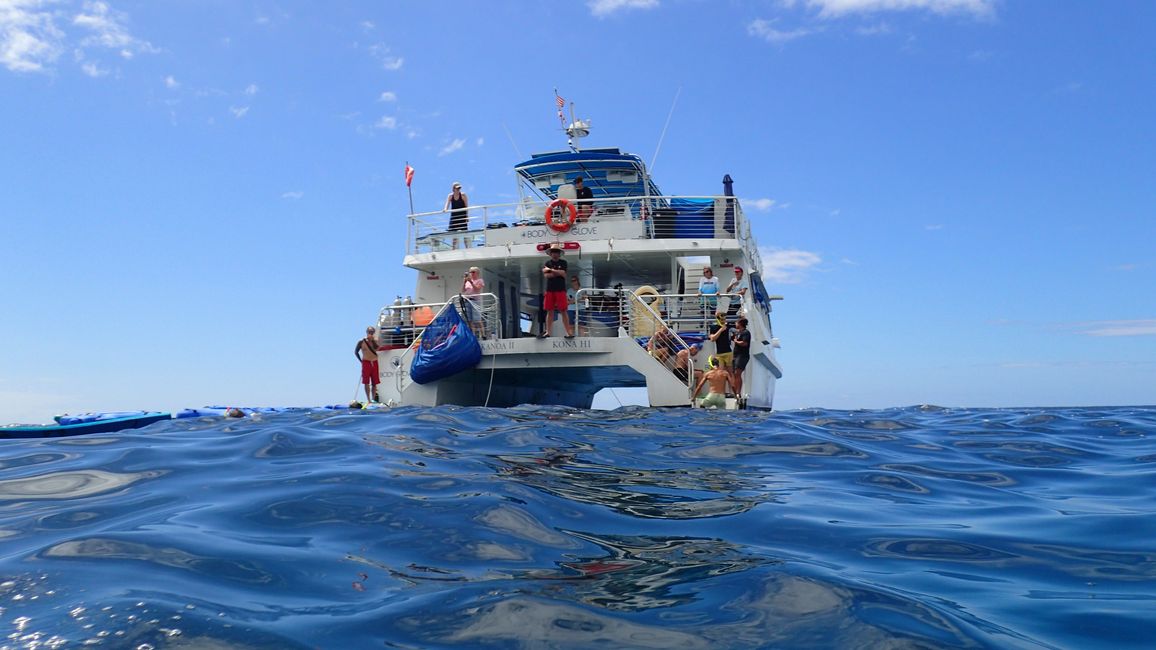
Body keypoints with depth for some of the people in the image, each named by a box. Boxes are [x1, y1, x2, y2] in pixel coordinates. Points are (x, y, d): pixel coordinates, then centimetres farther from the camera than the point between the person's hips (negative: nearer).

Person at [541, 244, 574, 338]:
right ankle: (547, 332, 9)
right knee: (549, 311, 5)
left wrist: (551, 270, -5)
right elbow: (546, 275, -5)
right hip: (550, 290, 2)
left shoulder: (563, 262, 5)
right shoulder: (548, 263, 9)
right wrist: (558, 273, -8)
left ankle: (569, 332, -4)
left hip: (560, 290, -2)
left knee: (563, 311, -4)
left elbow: (563, 273, -9)